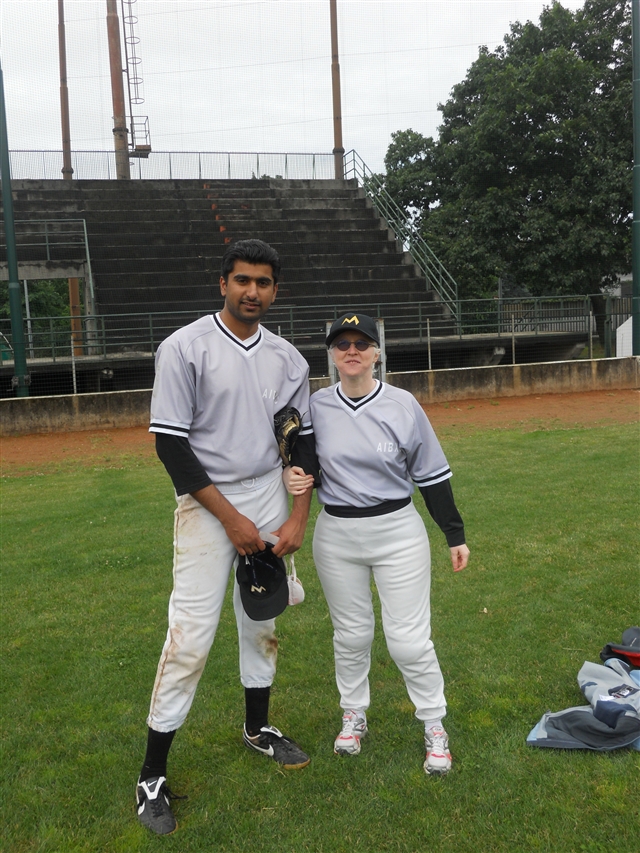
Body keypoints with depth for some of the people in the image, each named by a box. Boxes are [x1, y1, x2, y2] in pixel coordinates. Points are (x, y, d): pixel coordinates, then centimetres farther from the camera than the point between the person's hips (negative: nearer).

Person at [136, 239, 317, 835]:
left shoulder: (287, 358, 5)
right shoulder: (185, 348, -10)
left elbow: (302, 442, 9)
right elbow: (170, 444, -14)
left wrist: (298, 518, -1)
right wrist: (230, 517, -15)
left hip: (270, 500, 5)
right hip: (207, 502, -5)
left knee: (262, 622, 16)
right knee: (190, 637, -6)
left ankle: (258, 729, 38)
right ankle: (152, 776, 8)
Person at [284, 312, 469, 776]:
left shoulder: (403, 405, -6)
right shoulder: (315, 406, -1)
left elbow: (432, 474, -1)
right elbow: (303, 466, 12)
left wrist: (455, 534, 1)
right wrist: (293, 477, -12)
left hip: (398, 533, -2)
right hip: (336, 536, 2)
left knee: (409, 638, 0)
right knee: (350, 634, 14)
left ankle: (435, 726, 22)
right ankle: (354, 715, 37)